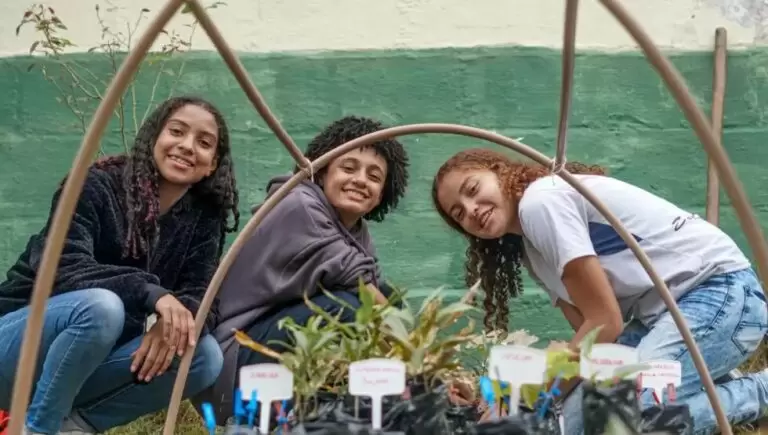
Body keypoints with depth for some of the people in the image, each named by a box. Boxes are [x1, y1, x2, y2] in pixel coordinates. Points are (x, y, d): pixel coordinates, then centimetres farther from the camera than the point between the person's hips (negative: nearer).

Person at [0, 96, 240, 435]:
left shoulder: (204, 219, 0)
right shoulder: (96, 184, -14)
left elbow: (201, 295, -9)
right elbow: (61, 266, -27)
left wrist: (181, 315, -33)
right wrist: (151, 293, -41)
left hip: (98, 360, 5)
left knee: (205, 356, -19)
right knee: (100, 305, -36)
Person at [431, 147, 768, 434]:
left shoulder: (540, 202, -15)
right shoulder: (530, 247, 12)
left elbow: (605, 322, -17)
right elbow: (587, 326, 3)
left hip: (723, 289, -9)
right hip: (666, 309, 9)